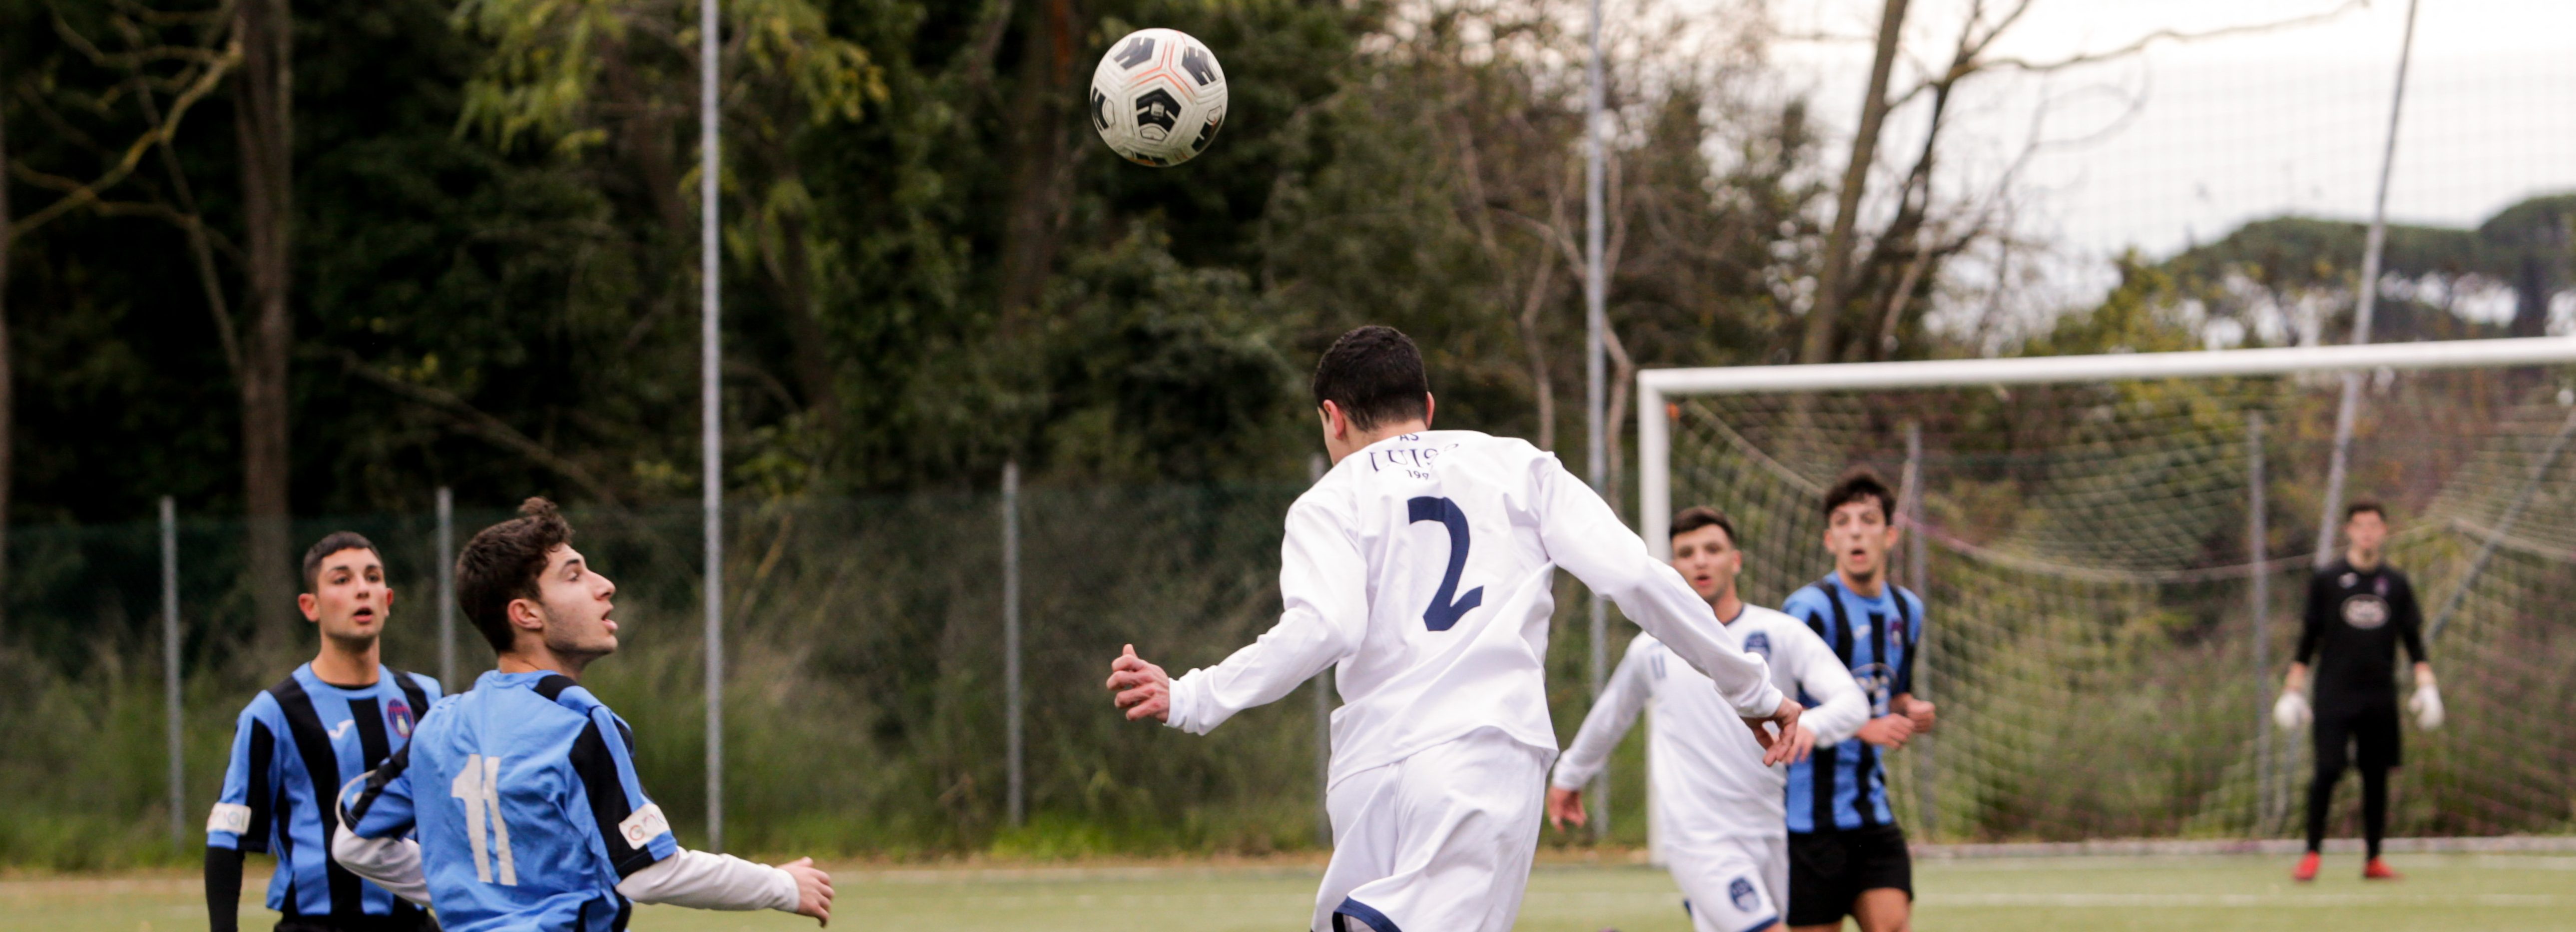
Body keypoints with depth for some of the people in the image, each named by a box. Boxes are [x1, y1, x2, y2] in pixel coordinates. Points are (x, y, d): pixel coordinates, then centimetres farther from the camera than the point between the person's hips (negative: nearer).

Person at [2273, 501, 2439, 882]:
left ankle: (2373, 859, 9)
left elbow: (2413, 640, 13)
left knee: (2377, 776, 3)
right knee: (2327, 772, -11)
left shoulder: (2396, 584, 10)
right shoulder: (2327, 581, 4)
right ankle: (2312, 854, -5)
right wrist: (2293, 689, 2)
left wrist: (2426, 684, 1)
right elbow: (2308, 639, 6)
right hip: (2335, 693, -3)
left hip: (2380, 697, 3)